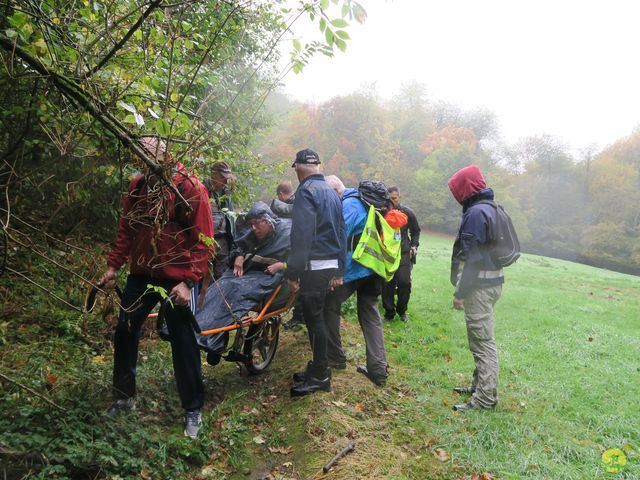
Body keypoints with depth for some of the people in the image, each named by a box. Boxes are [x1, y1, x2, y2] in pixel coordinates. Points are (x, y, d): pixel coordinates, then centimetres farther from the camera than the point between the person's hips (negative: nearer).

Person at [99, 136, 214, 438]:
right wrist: (113, 266, 6)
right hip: (141, 274, 6)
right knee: (124, 332, 13)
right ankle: (124, 397, 35)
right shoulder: (137, 186, 6)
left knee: (182, 343, 2)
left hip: (176, 278, -6)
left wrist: (188, 282, -20)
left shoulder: (190, 188, -12)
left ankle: (193, 410, 18)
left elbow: (203, 241, -14)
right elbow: (126, 229, 13)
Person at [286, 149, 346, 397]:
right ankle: (318, 368, 26)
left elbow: (301, 235, -18)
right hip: (331, 264, 9)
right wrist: (339, 270, 22)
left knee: (314, 318, -1)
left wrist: (293, 272, -17)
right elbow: (341, 233, 19)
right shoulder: (332, 192, 17)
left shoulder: (306, 190, -10)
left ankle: (320, 376, 7)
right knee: (316, 316, 16)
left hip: (314, 265, -9)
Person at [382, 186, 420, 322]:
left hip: (404, 253, 0)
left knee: (404, 282, -6)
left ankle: (402, 310, 15)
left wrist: (414, 245, 7)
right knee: (387, 284, 0)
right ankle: (389, 312, 15)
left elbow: (415, 231, 18)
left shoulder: (408, 212, 4)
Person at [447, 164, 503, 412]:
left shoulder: (476, 212, -17)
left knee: (483, 341, -5)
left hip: (479, 286, -10)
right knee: (482, 339, 19)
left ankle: (485, 398, 3)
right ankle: (479, 386, 31)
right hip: (490, 281, 10)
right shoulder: (488, 208, 14)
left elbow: (473, 257, -21)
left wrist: (460, 293, -17)